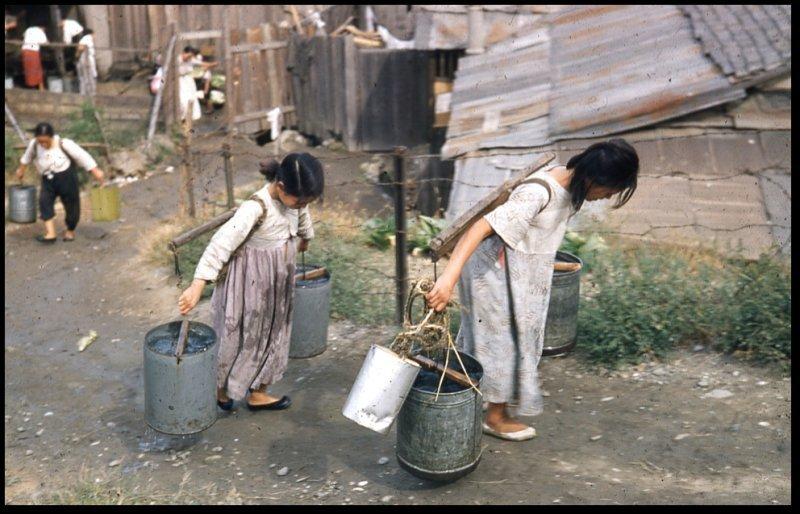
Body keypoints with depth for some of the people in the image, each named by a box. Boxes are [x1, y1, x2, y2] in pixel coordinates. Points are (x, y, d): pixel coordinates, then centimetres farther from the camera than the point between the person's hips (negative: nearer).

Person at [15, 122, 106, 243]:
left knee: (71, 204, 5)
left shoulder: (64, 144, -18)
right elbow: (28, 156, 17)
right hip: (48, 179, 3)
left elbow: (82, 156, -13)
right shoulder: (34, 144, -5)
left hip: (67, 177, -3)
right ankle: (50, 233, -26)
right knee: (44, 201, -20)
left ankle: (70, 231, 31)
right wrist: (21, 169, 32)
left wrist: (95, 171, -11)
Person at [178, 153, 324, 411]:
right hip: (250, 284, -7)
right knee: (240, 339, 10)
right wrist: (197, 286, -37)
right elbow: (221, 243, -34)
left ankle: (257, 393, 37)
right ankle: (219, 389, 35)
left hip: (278, 282, 7)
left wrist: (305, 237, 38)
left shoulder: (293, 197, -8)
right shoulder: (256, 208, -31)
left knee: (272, 337, 19)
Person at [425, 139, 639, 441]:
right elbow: (480, 227, -40)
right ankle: (496, 416, 25)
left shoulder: (568, 182, -6)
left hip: (522, 271, 9)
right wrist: (449, 277, -47)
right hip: (497, 270, -9)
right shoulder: (538, 194, -33)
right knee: (502, 337, 5)